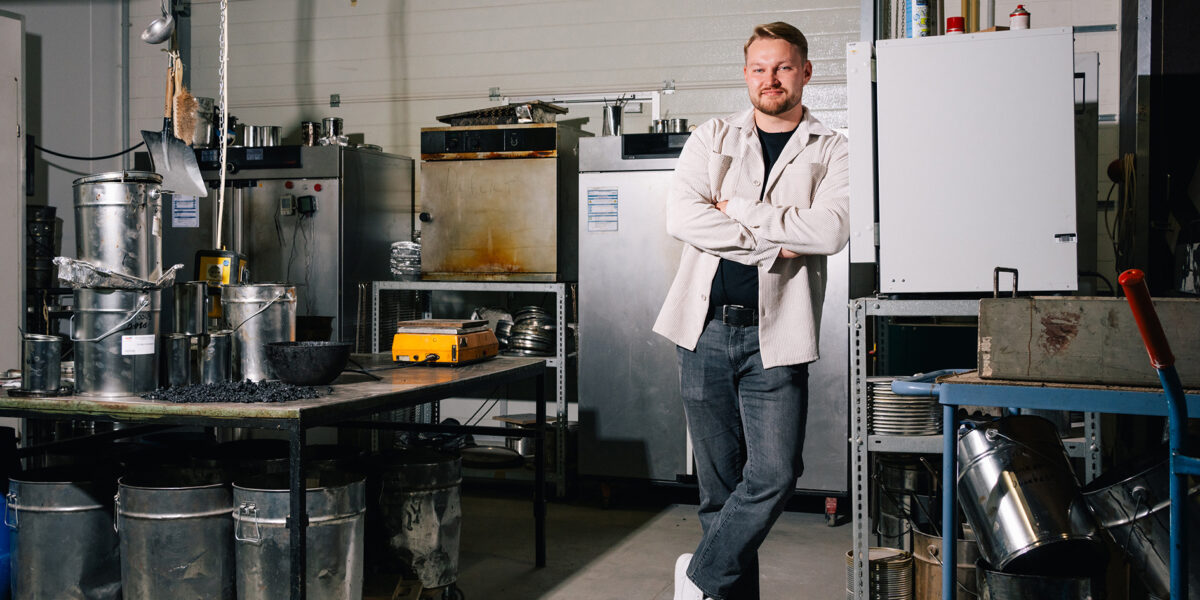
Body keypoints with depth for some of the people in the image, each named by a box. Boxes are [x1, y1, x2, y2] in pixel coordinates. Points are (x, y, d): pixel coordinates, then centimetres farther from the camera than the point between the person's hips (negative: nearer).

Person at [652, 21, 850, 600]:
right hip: (706, 330, 2)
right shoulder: (711, 139, 11)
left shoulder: (831, 152, 7)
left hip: (774, 337, -1)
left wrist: (735, 210, -8)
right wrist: (773, 245, -9)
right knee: (720, 484, 7)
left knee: (774, 475, -10)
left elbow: (830, 230, -12)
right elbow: (681, 217, -5)